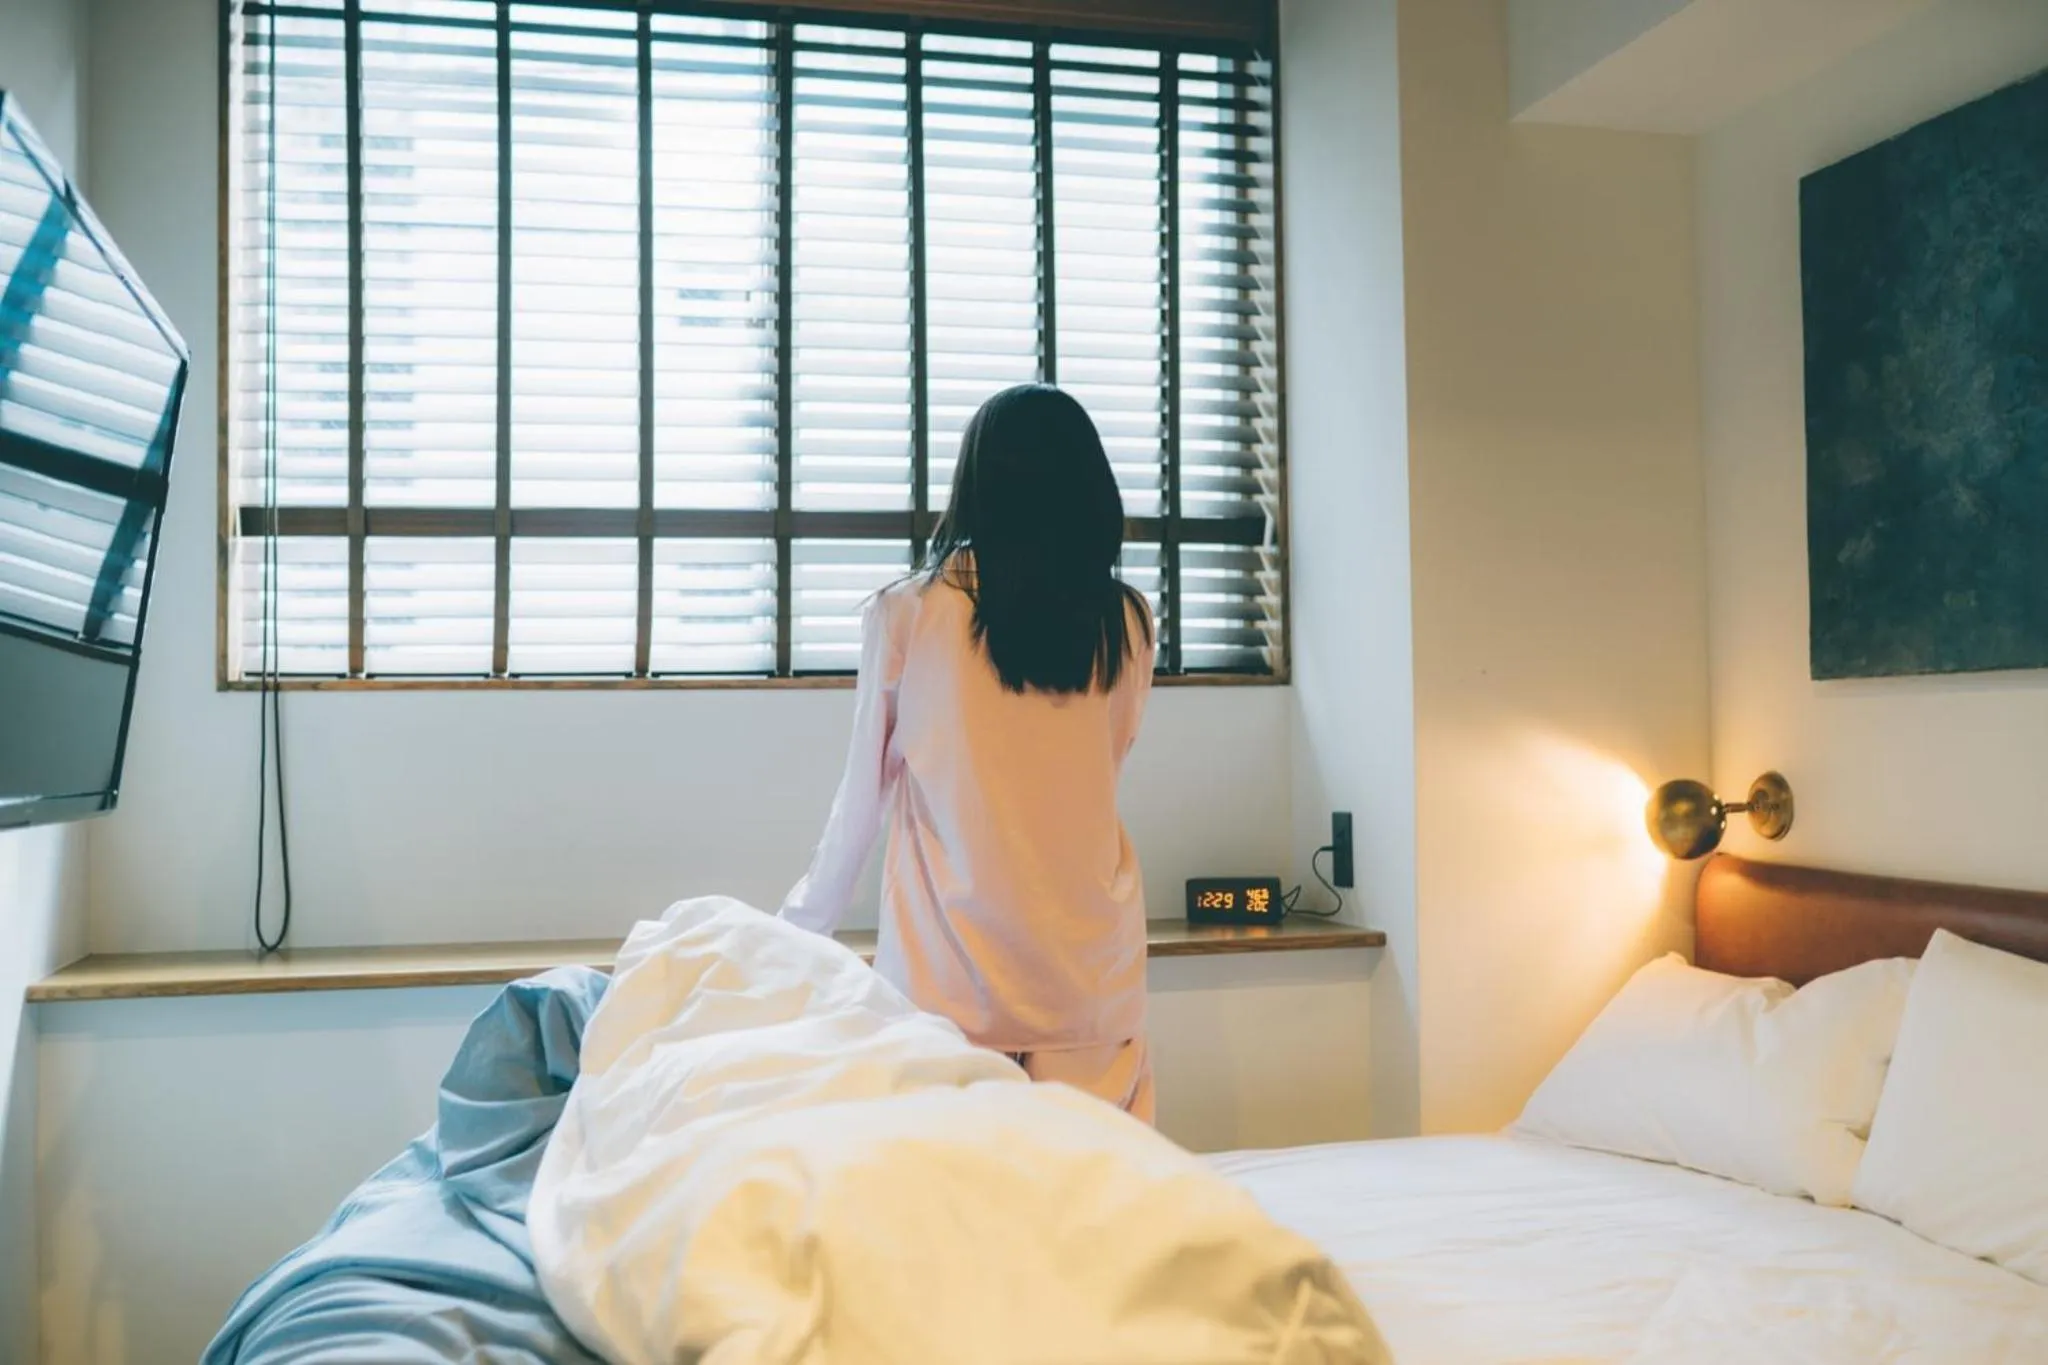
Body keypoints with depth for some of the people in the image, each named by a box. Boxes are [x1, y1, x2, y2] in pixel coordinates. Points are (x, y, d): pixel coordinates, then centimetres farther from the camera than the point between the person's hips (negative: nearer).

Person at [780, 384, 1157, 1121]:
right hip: (1092, 969, 2)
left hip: (953, 974, -2)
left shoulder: (908, 613, -4)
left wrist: (803, 921, 21)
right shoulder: (1125, 624, 2)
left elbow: (863, 796, 5)